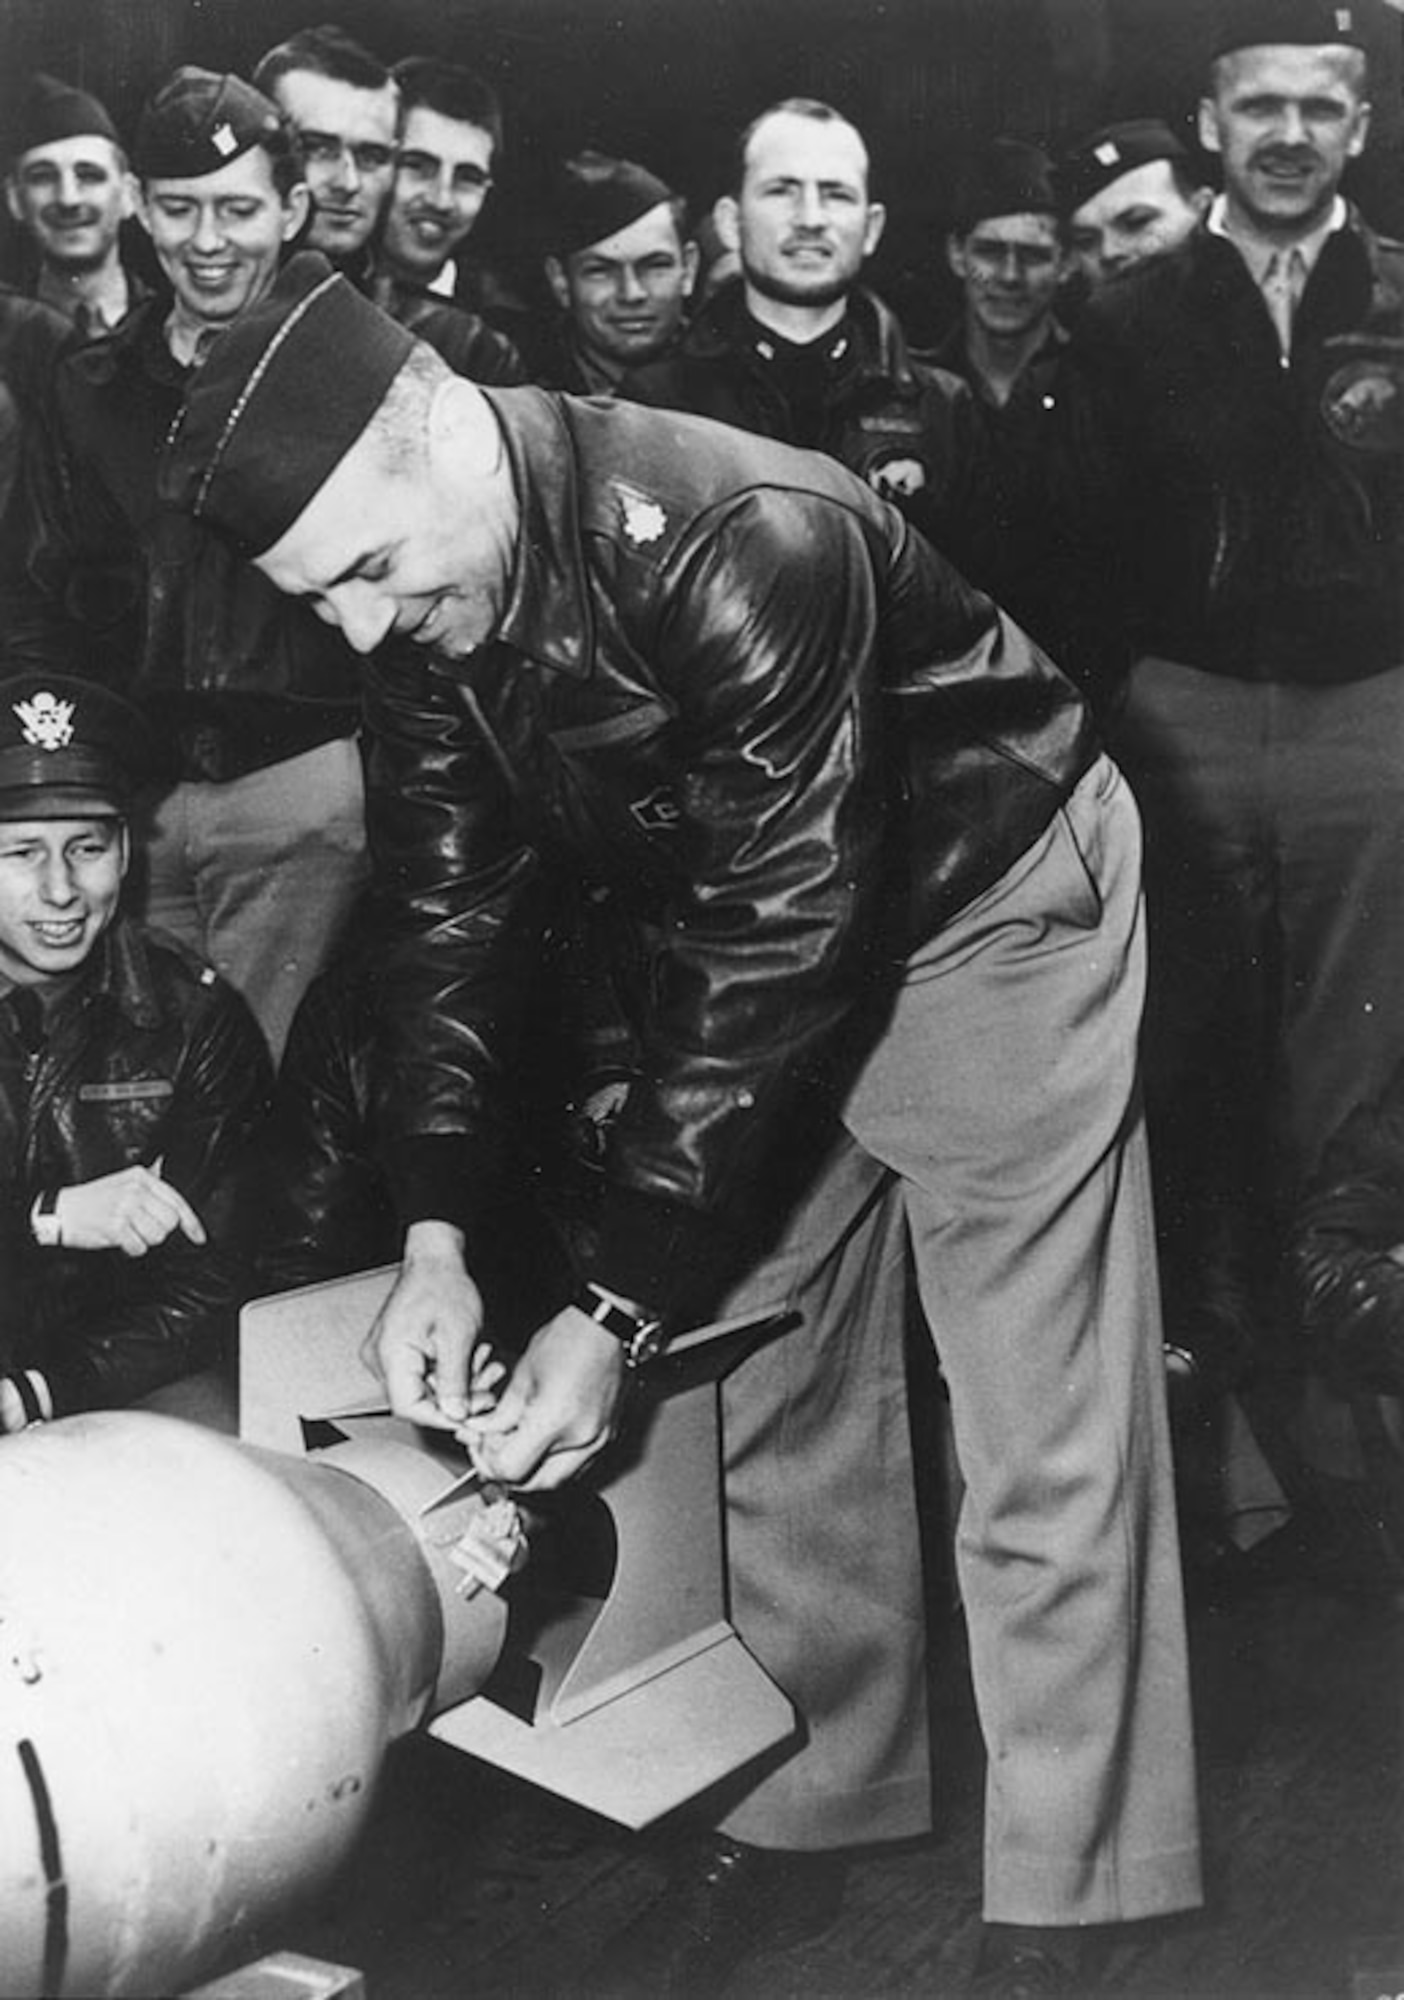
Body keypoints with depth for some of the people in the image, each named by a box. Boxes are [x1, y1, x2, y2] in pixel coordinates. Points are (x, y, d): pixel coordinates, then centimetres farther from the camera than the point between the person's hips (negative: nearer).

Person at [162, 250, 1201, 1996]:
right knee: (774, 1405, 12)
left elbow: (771, 939, -33)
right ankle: (800, 1821, 28)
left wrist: (616, 1312, -30)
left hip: (982, 908, -7)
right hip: (741, 932, 7)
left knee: (1041, 1447, -5)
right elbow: (448, 900, -6)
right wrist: (435, 1235, -17)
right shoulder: (416, 593, -12)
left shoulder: (749, 543, -35)